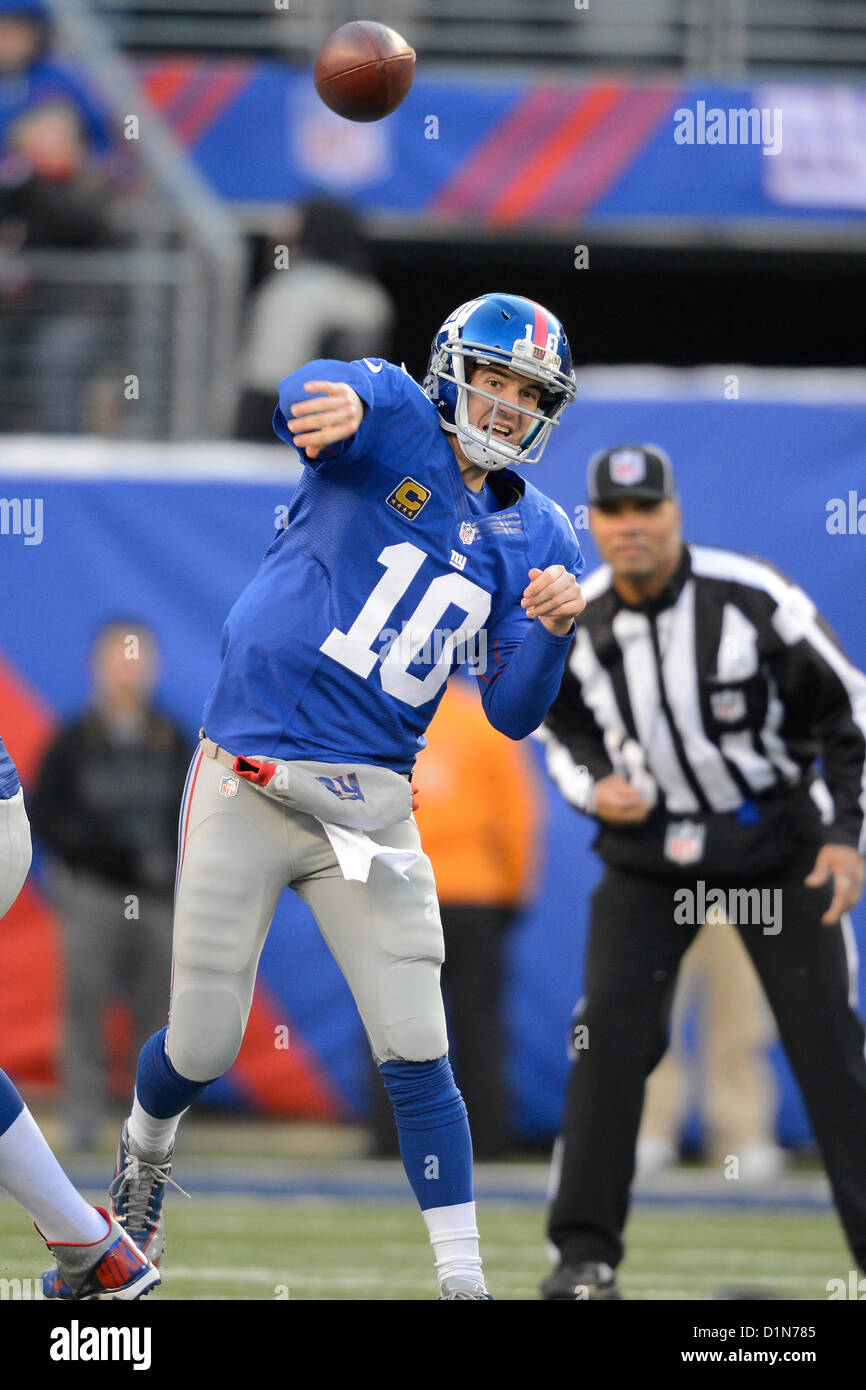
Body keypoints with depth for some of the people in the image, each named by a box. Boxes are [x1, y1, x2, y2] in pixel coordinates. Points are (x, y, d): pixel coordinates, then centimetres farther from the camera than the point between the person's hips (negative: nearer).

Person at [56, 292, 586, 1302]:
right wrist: (352, 399, -54)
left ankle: (462, 1279, 0)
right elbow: (313, 393, -30)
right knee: (202, 1048, 5)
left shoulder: (533, 541, 8)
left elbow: (512, 714, 4)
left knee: (416, 1054, -7)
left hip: (368, 803, 3)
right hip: (244, 788, -3)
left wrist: (551, 632, -16)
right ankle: (144, 1149, 39)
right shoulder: (392, 426, -4)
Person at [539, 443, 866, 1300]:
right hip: (648, 854, 2)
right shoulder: (575, 624, -7)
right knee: (610, 1034, -11)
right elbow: (565, 732, 11)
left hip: (775, 842, -2)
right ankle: (585, 1252, -6)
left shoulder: (753, 600, -18)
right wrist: (594, 787, -11)